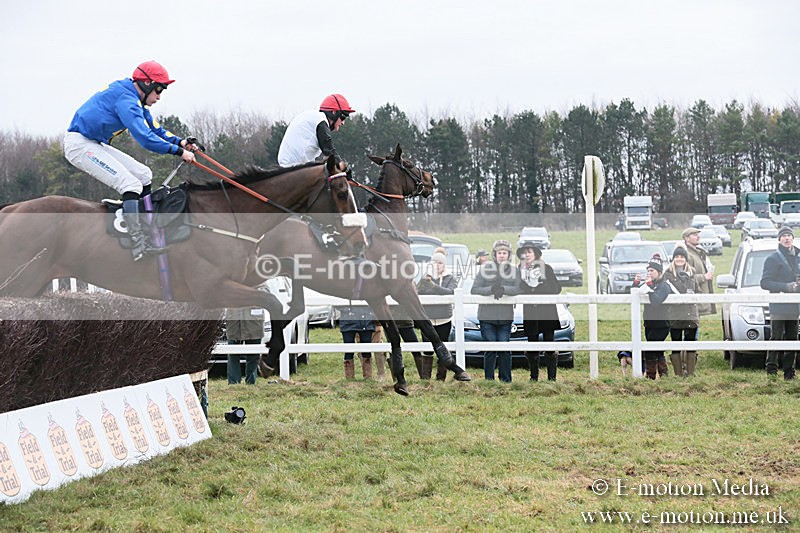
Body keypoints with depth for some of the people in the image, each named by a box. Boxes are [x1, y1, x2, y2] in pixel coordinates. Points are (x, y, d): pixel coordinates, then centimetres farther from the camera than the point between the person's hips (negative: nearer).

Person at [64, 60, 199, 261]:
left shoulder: (134, 100, 13)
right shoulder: (126, 99, -20)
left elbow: (155, 130, 15)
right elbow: (143, 137, -30)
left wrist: (180, 142, -3)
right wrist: (178, 151, -29)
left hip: (95, 145, 11)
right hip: (79, 144, -11)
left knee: (143, 175, 9)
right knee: (131, 184, -20)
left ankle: (146, 237, 8)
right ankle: (138, 245, -24)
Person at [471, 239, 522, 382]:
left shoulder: (514, 270, 7)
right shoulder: (485, 269, 2)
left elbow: (519, 288, -7)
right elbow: (474, 289, -4)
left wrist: (503, 289, -23)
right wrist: (491, 290, -19)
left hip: (506, 317, 1)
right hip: (487, 316, -1)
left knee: (505, 349, 0)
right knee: (490, 350, -2)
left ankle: (506, 379, 9)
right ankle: (489, 379, 5)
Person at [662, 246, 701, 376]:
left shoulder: (692, 272, 13)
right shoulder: (668, 273, 3)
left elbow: (697, 291, 18)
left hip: (691, 314, 3)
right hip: (674, 315, -3)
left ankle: (690, 373, 5)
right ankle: (678, 374, 5)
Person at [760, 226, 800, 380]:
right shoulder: (772, 259, -1)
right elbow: (765, 283, -9)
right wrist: (786, 287, -18)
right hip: (778, 308, -6)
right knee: (776, 339, -9)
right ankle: (771, 371, -5)